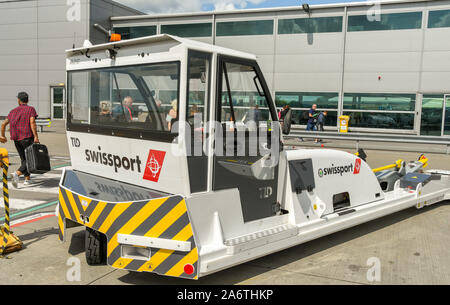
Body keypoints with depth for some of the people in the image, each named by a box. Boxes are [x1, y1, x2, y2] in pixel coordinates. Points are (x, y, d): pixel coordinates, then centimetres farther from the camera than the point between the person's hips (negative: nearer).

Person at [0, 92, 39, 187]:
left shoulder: (13, 111, 14)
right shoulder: (31, 109, -1)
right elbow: (32, 123, -15)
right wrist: (36, 137, -19)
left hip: (16, 139, 5)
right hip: (27, 138, -5)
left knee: (23, 159, 14)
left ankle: (28, 179, 15)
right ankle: (17, 173, -23)